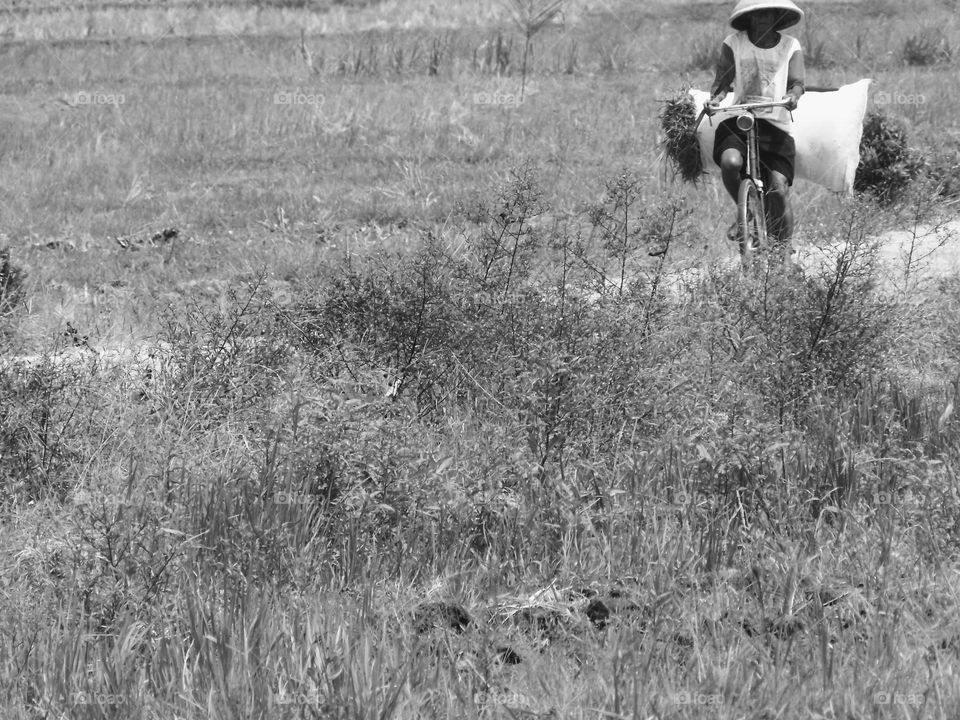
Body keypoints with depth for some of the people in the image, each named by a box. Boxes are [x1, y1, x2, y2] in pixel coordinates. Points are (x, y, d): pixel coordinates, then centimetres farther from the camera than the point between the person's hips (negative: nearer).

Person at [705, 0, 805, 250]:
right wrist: (715, 98, -20)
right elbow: (723, 80, 3)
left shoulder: (791, 46, 10)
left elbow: (797, 82, 0)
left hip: (776, 126, 0)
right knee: (730, 161, -31)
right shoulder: (733, 44, 8)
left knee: (778, 188, -14)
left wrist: (792, 95, -24)